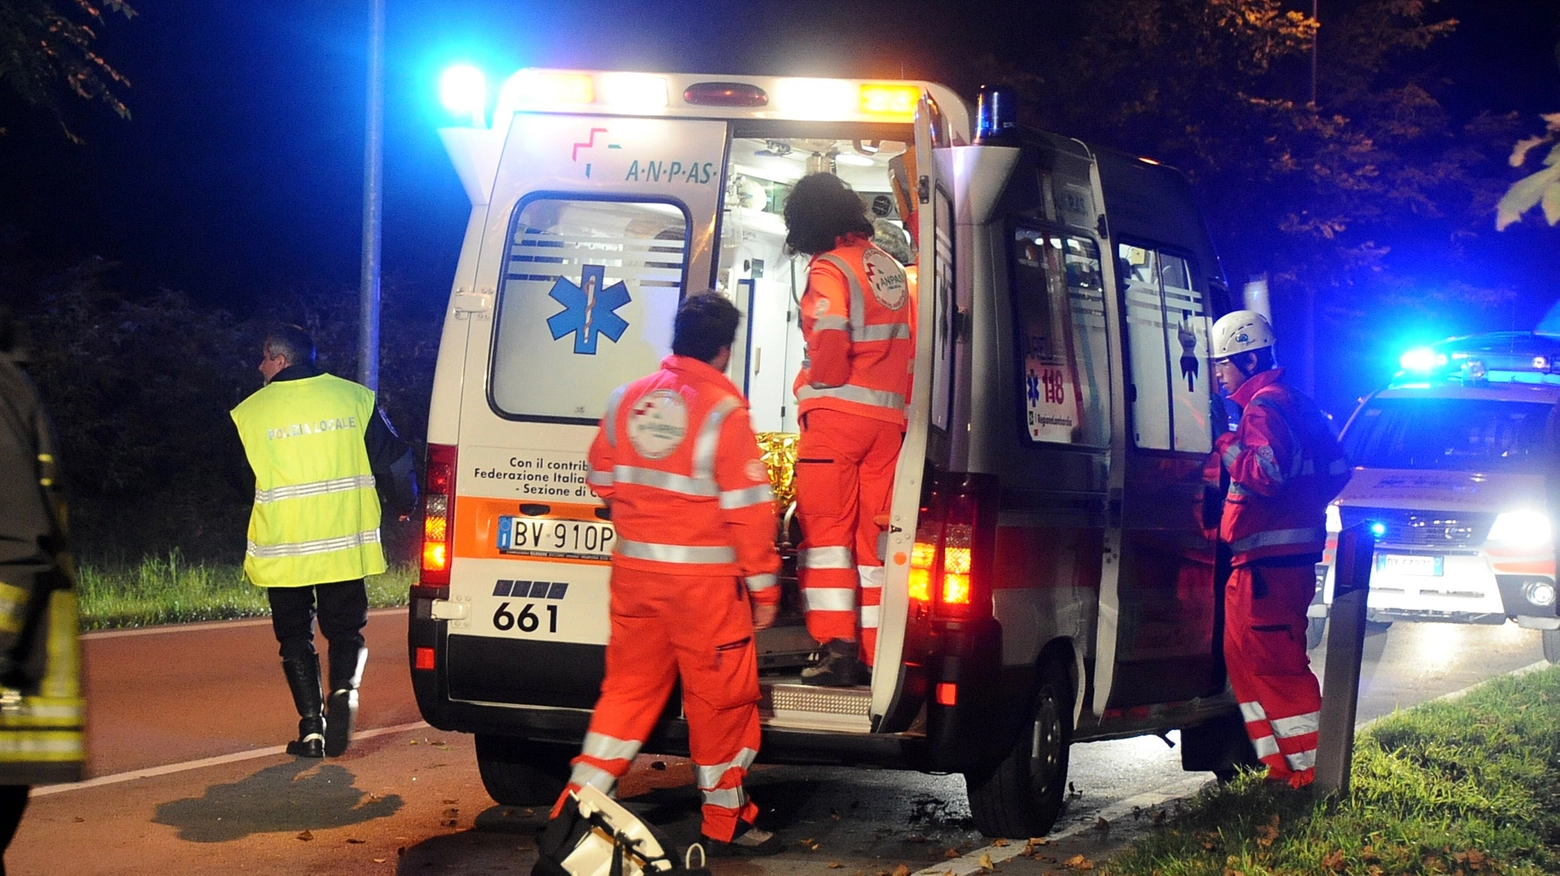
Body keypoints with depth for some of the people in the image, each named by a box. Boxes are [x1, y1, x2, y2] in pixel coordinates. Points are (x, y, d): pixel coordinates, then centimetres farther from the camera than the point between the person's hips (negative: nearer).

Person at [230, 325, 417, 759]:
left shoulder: (251, 412, -1)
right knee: (346, 629, 14)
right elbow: (393, 459, 3)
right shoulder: (354, 398, 2)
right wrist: (404, 505, 22)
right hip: (344, 547, 1)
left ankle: (312, 727, 1)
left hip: (282, 550, -1)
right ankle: (344, 689, -16)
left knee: (296, 636, 11)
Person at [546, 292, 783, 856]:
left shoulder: (628, 399, 4)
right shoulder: (723, 408, -13)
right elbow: (748, 507, -14)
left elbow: (602, 480, 14)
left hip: (634, 570, 5)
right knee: (721, 698, 8)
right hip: (704, 577, -5)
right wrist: (763, 587, -7)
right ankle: (725, 823, 17)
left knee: (629, 688, 15)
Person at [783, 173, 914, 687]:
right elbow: (907, 350, 16)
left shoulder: (829, 268, -7)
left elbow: (829, 342, -21)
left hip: (837, 413, -6)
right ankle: (874, 654, 7)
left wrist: (812, 383, -3)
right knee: (873, 536, 8)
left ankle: (837, 648, -10)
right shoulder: (888, 267, 16)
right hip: (888, 418, 6)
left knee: (826, 529, -3)